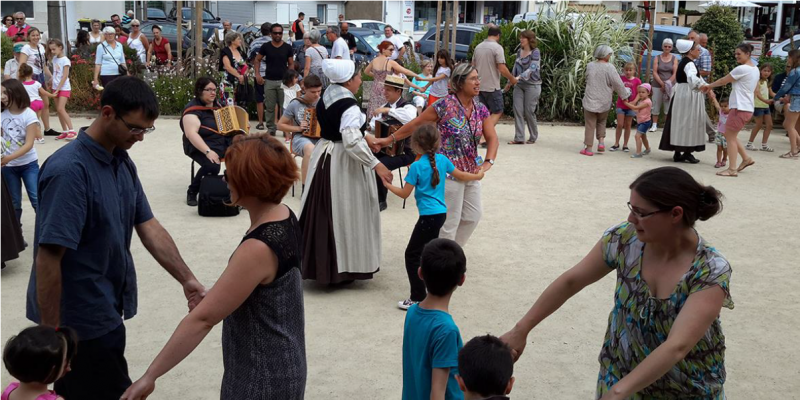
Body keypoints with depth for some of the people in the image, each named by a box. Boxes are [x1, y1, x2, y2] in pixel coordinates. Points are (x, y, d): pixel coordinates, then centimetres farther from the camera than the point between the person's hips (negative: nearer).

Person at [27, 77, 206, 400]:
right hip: (81, 319, -8)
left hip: (104, 310, 8)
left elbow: (149, 228, 6)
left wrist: (187, 280, -2)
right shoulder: (70, 171, -24)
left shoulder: (123, 163, 4)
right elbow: (47, 259, -25)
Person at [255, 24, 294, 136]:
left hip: (283, 80, 0)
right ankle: (271, 128, 14)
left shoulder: (287, 47, 3)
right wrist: (257, 74, -1)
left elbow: (291, 64, 8)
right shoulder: (266, 46, 2)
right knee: (270, 107, 5)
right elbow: (257, 60, 12)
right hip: (269, 80, 0)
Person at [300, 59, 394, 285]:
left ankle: (319, 264, 27)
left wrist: (363, 137, 20)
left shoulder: (326, 98, 5)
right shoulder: (349, 105, -21)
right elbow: (352, 142, -30)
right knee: (343, 213, 3)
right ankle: (340, 269, 12)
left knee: (325, 211, 16)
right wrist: (376, 164, -26)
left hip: (324, 156, 8)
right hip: (343, 163, -8)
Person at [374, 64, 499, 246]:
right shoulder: (445, 105, -16)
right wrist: (389, 140, -8)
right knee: (450, 220, 0)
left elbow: (492, 138, 0)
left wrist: (488, 162, -17)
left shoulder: (480, 109, 2)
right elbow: (415, 125, -9)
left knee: (474, 215, 14)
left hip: (471, 171, 7)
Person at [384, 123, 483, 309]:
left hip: (429, 216, -8)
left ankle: (418, 298, -5)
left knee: (412, 254, -2)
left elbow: (404, 193, -7)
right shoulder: (442, 159, 3)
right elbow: (461, 175, 16)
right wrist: (478, 176, 35)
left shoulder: (417, 166, -13)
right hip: (441, 212, 8)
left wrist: (388, 185, 9)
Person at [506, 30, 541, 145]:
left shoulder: (535, 52, -9)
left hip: (532, 85, -6)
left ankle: (533, 137, 16)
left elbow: (532, 68, -19)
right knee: (517, 110, -2)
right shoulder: (519, 52, 10)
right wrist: (509, 82, 21)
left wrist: (520, 77, -31)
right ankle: (519, 138, 0)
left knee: (529, 112, -2)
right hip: (519, 85, 6)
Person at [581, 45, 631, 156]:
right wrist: (625, 93, 6)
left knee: (590, 125, 6)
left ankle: (588, 148, 6)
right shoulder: (609, 68, -12)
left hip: (590, 100, 1)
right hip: (604, 102, -1)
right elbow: (618, 84, -11)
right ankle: (601, 141, 7)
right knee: (601, 122, 22)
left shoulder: (590, 66, -3)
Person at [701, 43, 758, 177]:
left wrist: (709, 86, 7)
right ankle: (746, 159, 22)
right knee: (730, 135, 19)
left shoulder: (742, 69, -16)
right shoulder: (755, 69, 14)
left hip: (740, 108, -9)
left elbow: (723, 81, -8)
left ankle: (732, 169, -1)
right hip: (748, 108, 9)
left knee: (730, 137, -2)